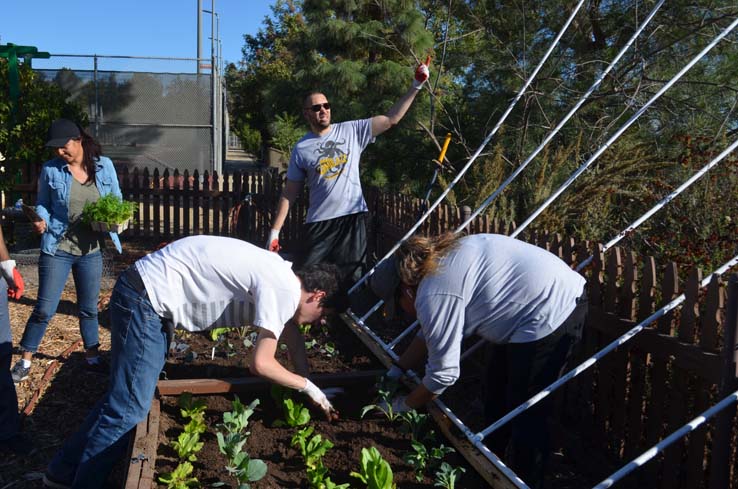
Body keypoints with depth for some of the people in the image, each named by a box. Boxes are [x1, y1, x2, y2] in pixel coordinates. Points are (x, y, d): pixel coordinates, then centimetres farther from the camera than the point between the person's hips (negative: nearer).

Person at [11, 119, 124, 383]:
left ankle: (93, 358, 30)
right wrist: (40, 220, -17)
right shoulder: (50, 170, -6)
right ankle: (25, 361, 17)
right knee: (44, 309, 0)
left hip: (91, 250, 2)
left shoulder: (104, 165, -2)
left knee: (89, 308, 15)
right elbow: (43, 204, 4)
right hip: (57, 248, -2)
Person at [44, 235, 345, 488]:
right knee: (128, 408, -5)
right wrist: (309, 387, -7)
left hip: (151, 296, 10)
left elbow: (292, 333, 20)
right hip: (145, 296, -10)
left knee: (124, 398, 16)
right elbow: (261, 364, -22)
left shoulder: (283, 276, 8)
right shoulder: (283, 290, -21)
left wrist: (305, 387, 18)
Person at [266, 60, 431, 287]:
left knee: (352, 279, 7)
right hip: (319, 223, 0)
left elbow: (391, 119, -1)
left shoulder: (352, 131, 3)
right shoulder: (301, 148, 4)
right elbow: (289, 193, 6)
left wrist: (416, 86, -10)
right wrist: (275, 230, 2)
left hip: (353, 217, 0)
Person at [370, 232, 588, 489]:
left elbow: (444, 373, -17)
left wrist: (403, 405, -1)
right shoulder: (437, 263, 6)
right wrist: (396, 371, 20)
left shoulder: (434, 296, -24)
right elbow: (429, 335, 19)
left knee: (525, 413, -2)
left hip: (551, 312, -11)